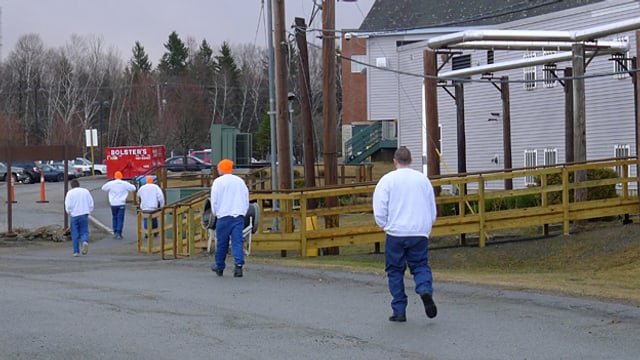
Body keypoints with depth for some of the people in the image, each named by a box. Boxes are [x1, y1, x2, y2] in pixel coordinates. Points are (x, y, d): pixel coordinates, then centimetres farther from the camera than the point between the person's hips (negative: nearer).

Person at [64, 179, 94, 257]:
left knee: (75, 234, 6)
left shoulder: (70, 193, -2)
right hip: (84, 215, 2)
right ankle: (85, 242, -23)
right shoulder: (86, 191, 6)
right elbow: (91, 204, 5)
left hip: (74, 216, -2)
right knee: (84, 232, 8)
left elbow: (68, 206, -7)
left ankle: (76, 251, 7)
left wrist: (69, 213, 10)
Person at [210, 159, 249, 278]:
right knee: (238, 241, -4)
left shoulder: (218, 181, -1)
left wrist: (214, 212, 15)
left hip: (224, 216, -3)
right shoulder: (240, 181, 12)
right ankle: (239, 264, -21)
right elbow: (246, 199, 14)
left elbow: (214, 200, 0)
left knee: (222, 242, 8)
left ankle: (219, 267, 20)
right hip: (239, 215, 3)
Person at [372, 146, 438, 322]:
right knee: (420, 266, 11)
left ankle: (399, 311, 7)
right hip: (420, 233, 2)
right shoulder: (423, 179, 8)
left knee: (395, 271, 8)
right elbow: (433, 211, 14)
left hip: (396, 233, -2)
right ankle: (425, 290, -20)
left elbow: (379, 212, -6)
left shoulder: (387, 180, -2)